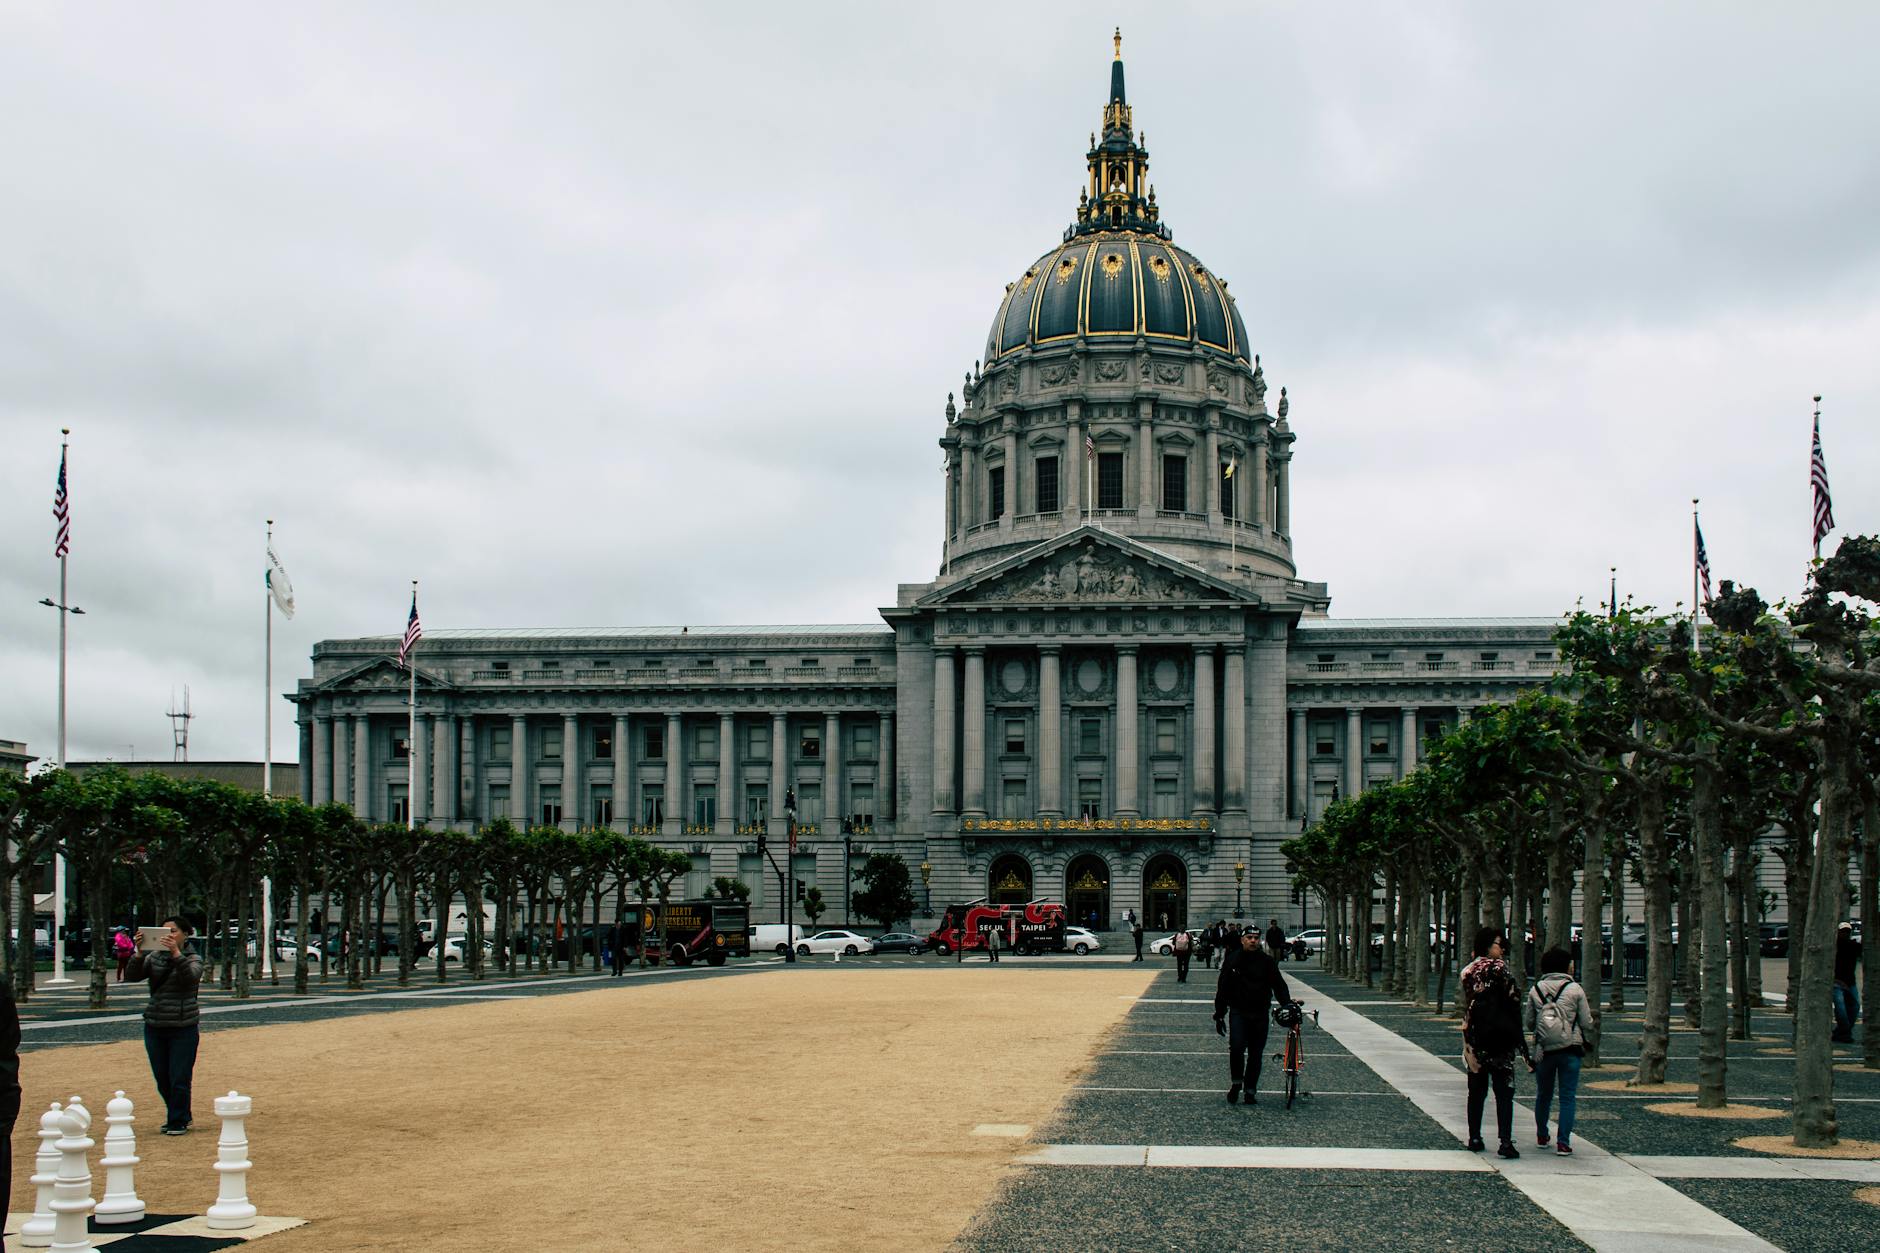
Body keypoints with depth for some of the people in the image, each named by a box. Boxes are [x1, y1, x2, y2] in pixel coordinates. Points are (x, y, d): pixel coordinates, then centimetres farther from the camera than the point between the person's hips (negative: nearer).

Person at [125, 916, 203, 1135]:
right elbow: (131, 977, -3)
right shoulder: (154, 958, 10)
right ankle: (180, 1116, 29)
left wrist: (176, 953, -34)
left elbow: (191, 977, -23)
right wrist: (138, 954, -18)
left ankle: (179, 1122, 10)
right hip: (155, 1027, 4)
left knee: (179, 1079, -4)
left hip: (183, 1028, -4)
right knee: (162, 1079, 11)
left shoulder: (193, 959, -1)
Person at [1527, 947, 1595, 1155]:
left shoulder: (1535, 990, -1)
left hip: (1544, 1050, 3)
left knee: (1543, 1095, 18)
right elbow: (1587, 1024, -6)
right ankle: (1563, 1142, -4)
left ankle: (1542, 1136, 28)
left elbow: (1529, 1023, 2)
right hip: (1570, 1050, -2)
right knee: (1568, 1097, 2)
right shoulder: (1575, 989, -7)